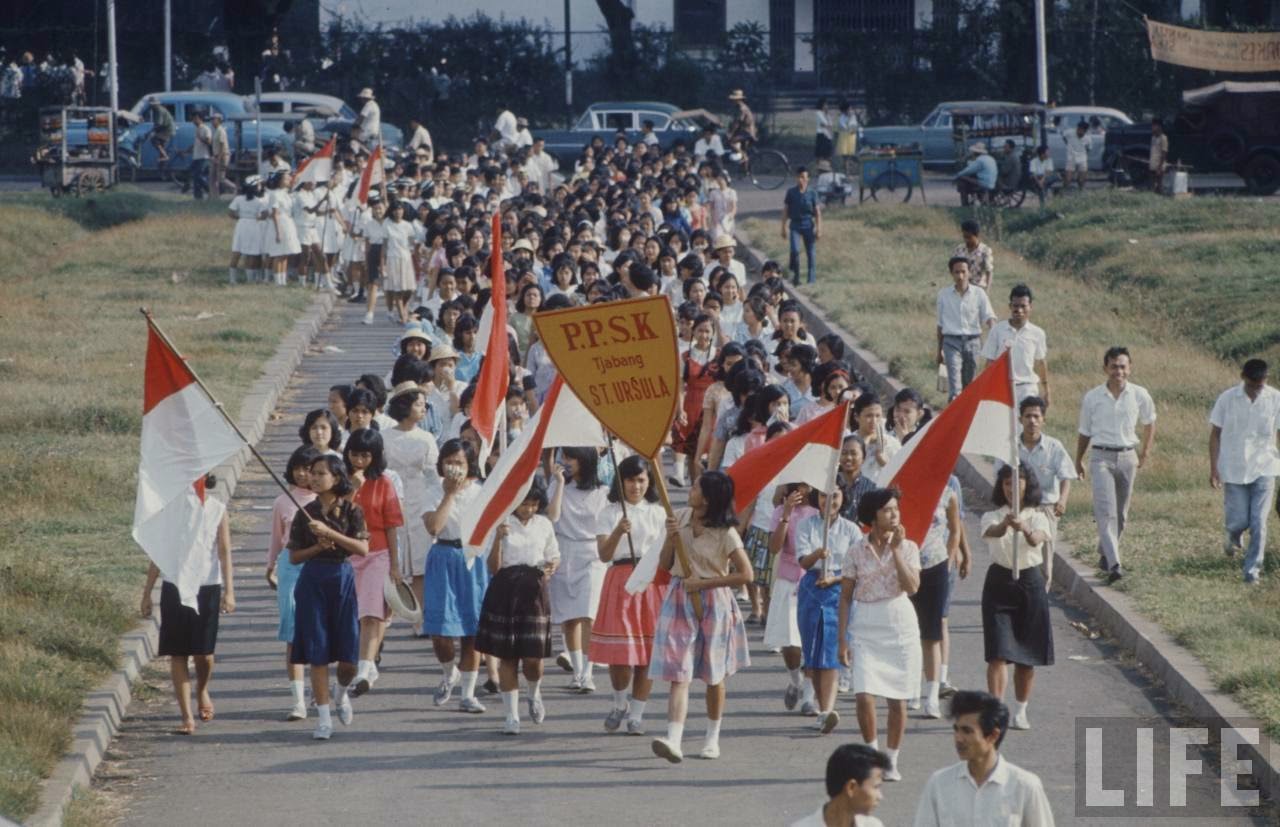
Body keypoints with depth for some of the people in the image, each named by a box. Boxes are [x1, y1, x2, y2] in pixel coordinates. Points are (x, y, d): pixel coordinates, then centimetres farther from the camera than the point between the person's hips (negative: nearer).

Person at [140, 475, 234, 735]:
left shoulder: (217, 509, 2)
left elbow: (224, 551, -1)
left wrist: (229, 591, -10)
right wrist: (147, 593, 8)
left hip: (207, 587, -1)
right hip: (175, 587, 1)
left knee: (204, 652, -2)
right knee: (177, 654, -2)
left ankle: (202, 691, 32)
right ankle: (187, 718, 1)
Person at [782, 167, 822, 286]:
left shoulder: (812, 194, 0)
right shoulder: (791, 193, 2)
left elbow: (818, 212, 2)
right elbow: (785, 211, 6)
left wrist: (818, 229, -3)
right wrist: (784, 228, 2)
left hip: (808, 226, 0)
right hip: (795, 225, 0)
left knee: (810, 253, 2)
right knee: (795, 250, -16)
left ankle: (812, 279, 9)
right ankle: (795, 276, 0)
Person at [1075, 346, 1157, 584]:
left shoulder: (1139, 395, 1)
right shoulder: (1092, 398, -2)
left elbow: (1149, 423, 18)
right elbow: (1084, 432, 11)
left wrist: (1145, 452, 15)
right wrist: (1078, 461, 18)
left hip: (1128, 456, 3)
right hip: (1102, 457, -3)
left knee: (1120, 513, 11)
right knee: (1106, 511, -15)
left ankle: (1105, 554, 33)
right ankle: (1113, 565, -25)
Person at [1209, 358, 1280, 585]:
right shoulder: (1228, 399, -5)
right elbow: (1215, 434, 2)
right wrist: (1214, 468, -2)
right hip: (1234, 470, 0)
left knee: (1258, 522, -5)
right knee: (1238, 520, 2)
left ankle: (1252, 567, 6)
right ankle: (1234, 537, 38)